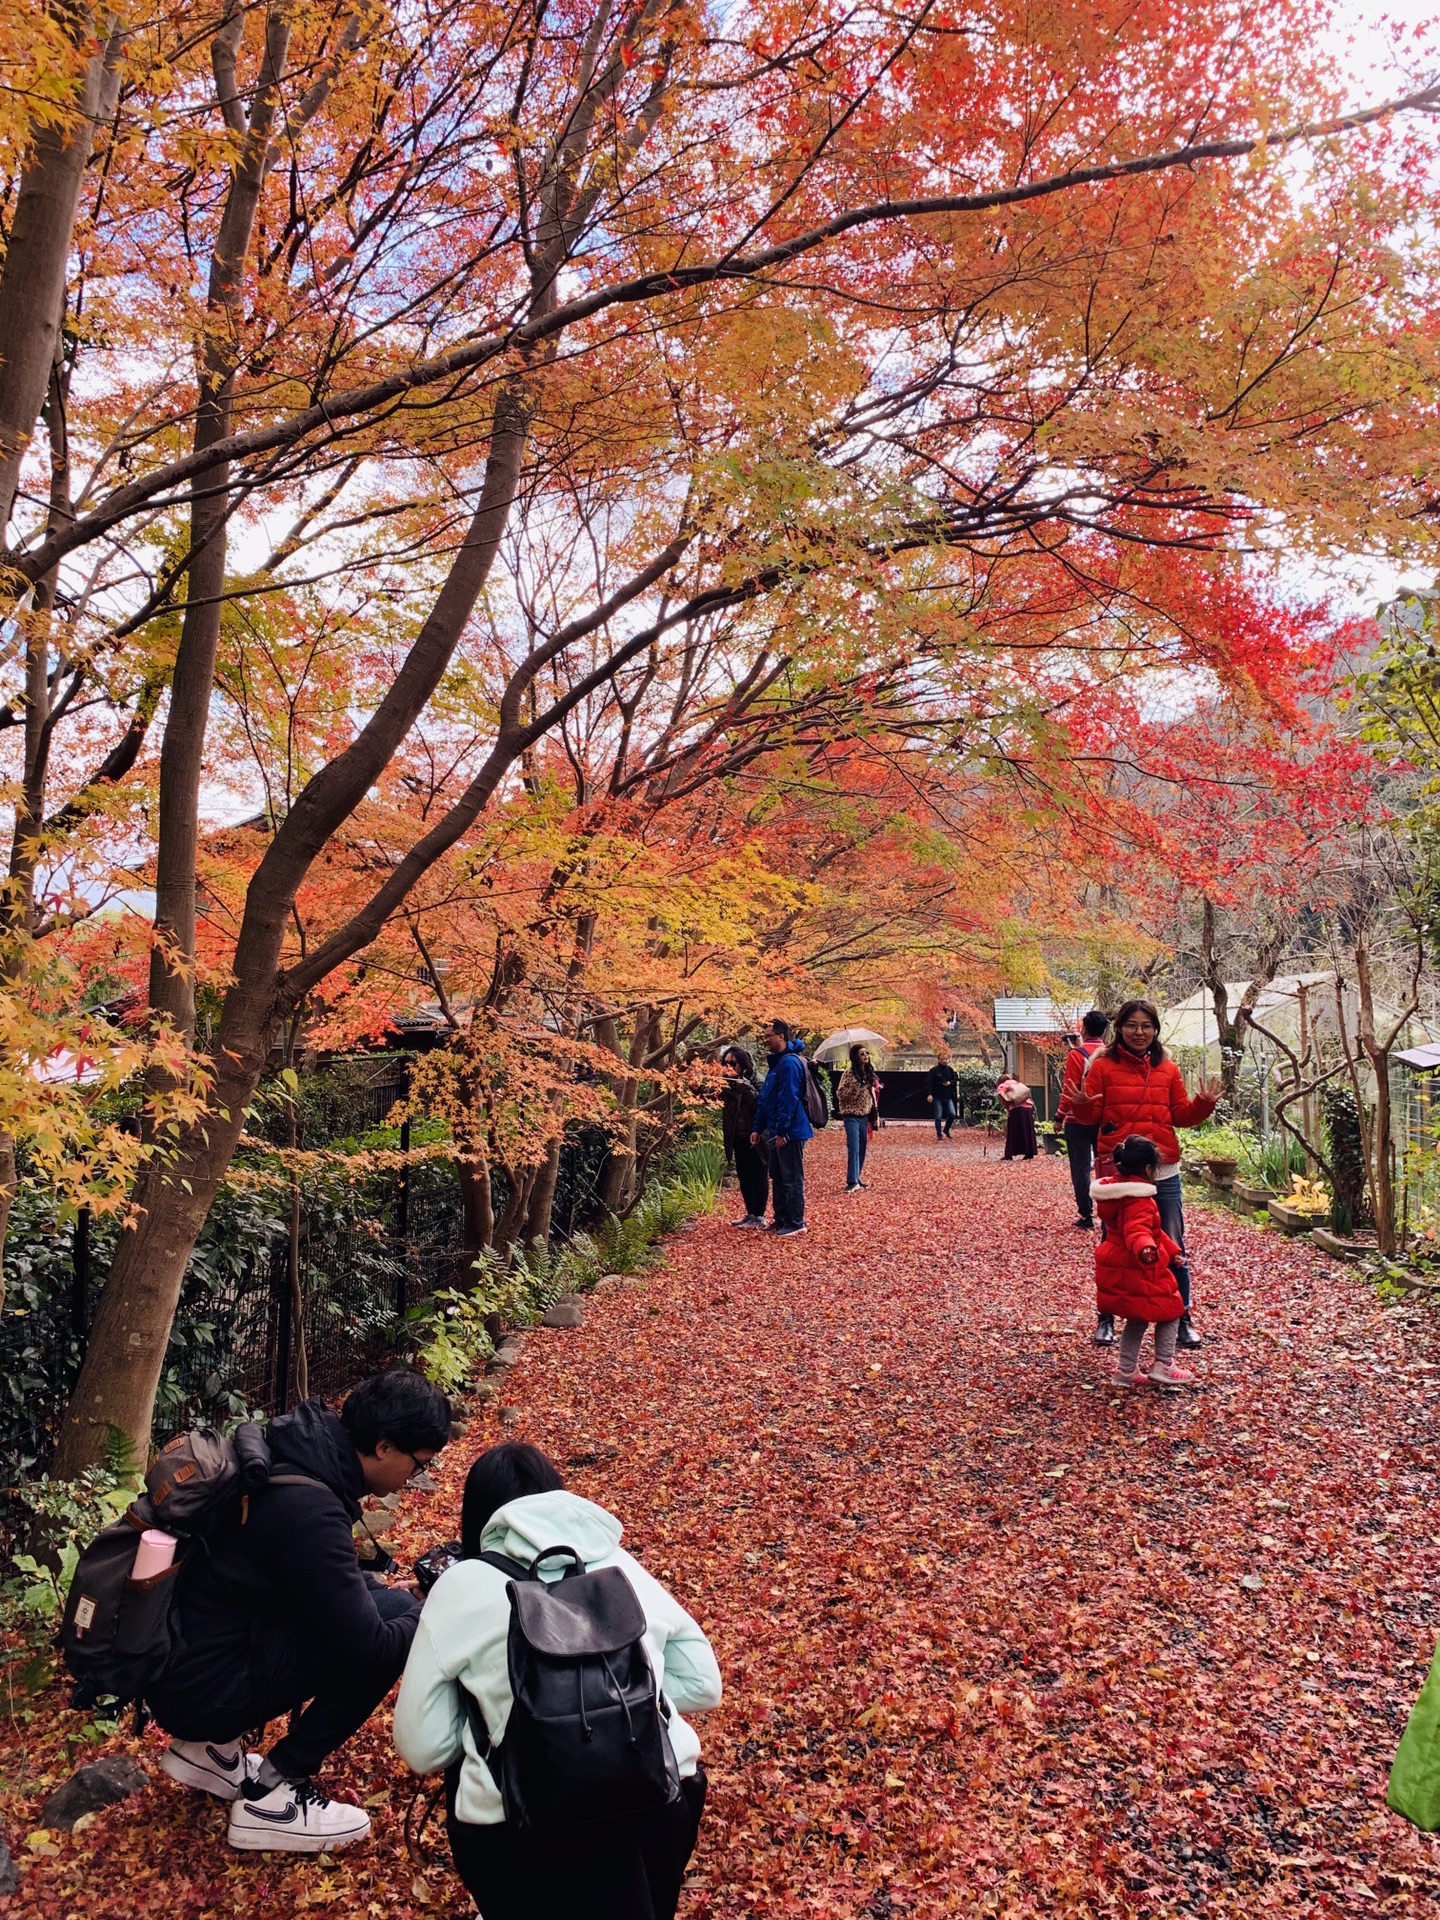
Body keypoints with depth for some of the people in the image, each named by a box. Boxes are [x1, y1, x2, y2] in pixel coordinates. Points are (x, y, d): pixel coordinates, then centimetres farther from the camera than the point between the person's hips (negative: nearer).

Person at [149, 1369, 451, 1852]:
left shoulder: (292, 1451, 0)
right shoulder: (309, 1510, -28)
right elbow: (368, 1648, -23)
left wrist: (385, 1589, 8)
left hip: (176, 1656, 9)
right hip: (200, 1690, -9)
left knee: (376, 1601, 13)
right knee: (393, 1625, -14)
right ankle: (272, 1797, -2)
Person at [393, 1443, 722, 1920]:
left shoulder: (462, 1583, 5)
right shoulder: (620, 1563, 13)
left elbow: (422, 1749, 5)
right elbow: (703, 1685, 16)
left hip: (530, 1834, -3)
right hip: (663, 1809, 3)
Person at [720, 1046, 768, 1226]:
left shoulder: (756, 1081, -13)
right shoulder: (728, 1082, 5)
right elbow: (723, 1106, 3)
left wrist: (746, 1088, -32)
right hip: (738, 1137, 7)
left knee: (757, 1175, 0)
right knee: (743, 1175, 13)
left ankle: (759, 1216, 6)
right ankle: (750, 1214, 23)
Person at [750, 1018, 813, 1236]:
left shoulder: (790, 1062, -17)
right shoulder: (776, 1063, 16)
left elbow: (789, 1099, -23)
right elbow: (765, 1099, 19)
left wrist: (781, 1130, -23)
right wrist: (759, 1128, 16)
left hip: (789, 1132, -10)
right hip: (777, 1131, 10)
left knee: (792, 1178, -3)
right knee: (778, 1177, 15)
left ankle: (795, 1223, 3)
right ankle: (781, 1219, 23)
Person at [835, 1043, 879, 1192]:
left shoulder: (869, 1072, 9)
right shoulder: (849, 1073, -9)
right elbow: (840, 1094, -11)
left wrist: (873, 1109, 15)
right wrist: (856, 1088, -19)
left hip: (864, 1116, 6)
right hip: (852, 1115, -6)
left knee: (862, 1149, 8)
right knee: (854, 1148, -12)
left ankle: (856, 1178, 18)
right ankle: (852, 1182, -11)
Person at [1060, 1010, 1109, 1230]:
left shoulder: (1076, 1054, -10)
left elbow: (1069, 1089, -11)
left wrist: (1060, 1117, -3)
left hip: (1078, 1120, -4)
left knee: (1081, 1168, 2)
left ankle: (1086, 1217, 3)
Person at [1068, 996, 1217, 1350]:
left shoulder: (1168, 1069, 7)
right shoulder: (1103, 1066, -1)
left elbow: (1181, 1115, 11)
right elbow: (1091, 1116, 0)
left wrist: (1203, 1105, -8)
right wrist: (1082, 1106, -22)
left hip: (1163, 1172, 2)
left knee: (1173, 1248, 6)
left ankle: (1182, 1320, 18)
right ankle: (1106, 1319, 20)